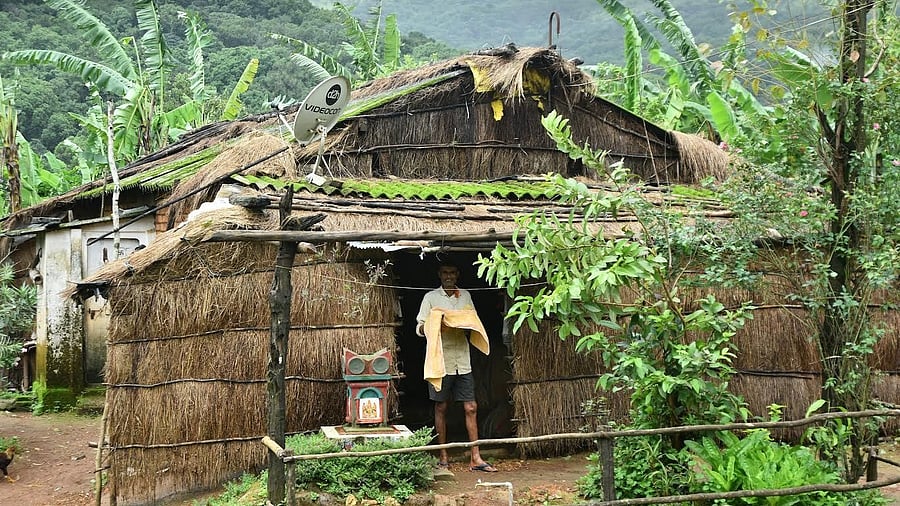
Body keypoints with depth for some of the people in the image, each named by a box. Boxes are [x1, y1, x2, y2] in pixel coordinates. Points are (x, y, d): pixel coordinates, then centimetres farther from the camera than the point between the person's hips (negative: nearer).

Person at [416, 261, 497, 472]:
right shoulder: (431, 297, 1)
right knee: (441, 408, 5)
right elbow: (419, 328, 0)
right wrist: (433, 325, -21)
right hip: (440, 361, -3)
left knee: (471, 408, -1)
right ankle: (443, 456, 14)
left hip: (463, 361, 3)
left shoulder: (465, 296, 11)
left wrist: (471, 324, -5)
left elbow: (474, 323, 18)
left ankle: (475, 458, 2)